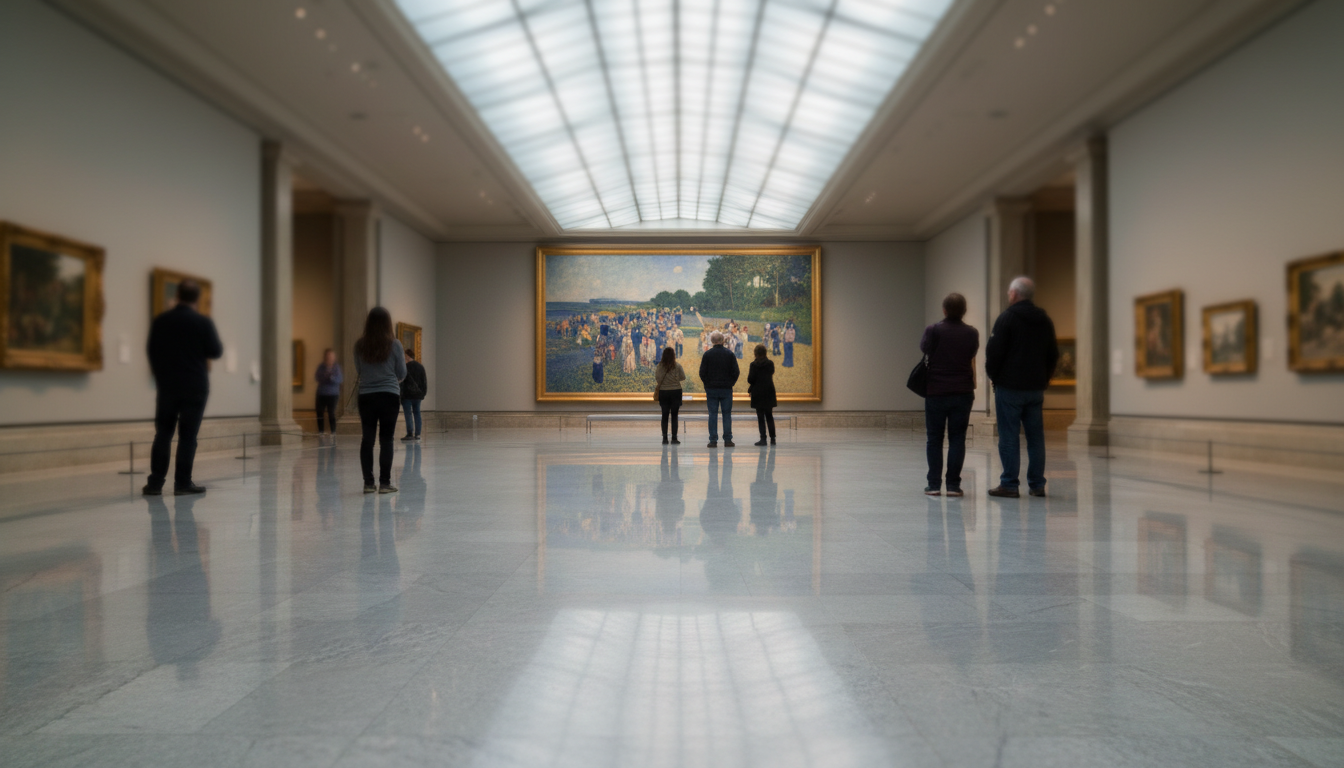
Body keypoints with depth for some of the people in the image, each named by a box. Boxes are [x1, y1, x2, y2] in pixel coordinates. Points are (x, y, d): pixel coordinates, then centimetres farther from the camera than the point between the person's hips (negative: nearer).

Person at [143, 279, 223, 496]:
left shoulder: (160, 321, 3)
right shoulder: (203, 322, -8)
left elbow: (151, 351, 11)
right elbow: (216, 352, -4)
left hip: (167, 386, 3)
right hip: (195, 388, -3)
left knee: (163, 434, 8)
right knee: (188, 436, 0)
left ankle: (155, 482, 7)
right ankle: (182, 482, 1)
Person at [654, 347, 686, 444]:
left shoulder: (660, 366, -6)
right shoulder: (677, 366, -7)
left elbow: (657, 378, -6)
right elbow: (683, 377, 1)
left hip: (663, 392, 1)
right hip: (676, 392, -1)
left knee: (665, 415, 7)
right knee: (674, 415, 4)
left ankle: (664, 438, 6)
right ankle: (674, 438, 3)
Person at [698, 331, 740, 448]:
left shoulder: (707, 355, -3)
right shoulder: (730, 354, 0)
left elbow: (702, 373, -3)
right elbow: (736, 372, -2)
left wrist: (707, 384, 10)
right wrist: (730, 383, 11)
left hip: (711, 389, 0)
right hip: (726, 389, 0)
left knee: (713, 414, 2)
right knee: (727, 414, 5)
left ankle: (713, 440, 1)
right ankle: (727, 440, 4)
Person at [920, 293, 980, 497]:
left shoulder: (933, 330, -9)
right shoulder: (972, 333, 0)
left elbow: (924, 348, 7)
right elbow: (972, 355, 14)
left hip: (936, 392, -2)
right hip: (963, 393, 2)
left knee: (934, 439, 7)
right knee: (957, 438, 5)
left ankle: (934, 484, 6)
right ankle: (953, 485, 3)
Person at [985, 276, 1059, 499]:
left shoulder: (1007, 317, -8)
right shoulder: (1045, 320, 12)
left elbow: (994, 351, -13)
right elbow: (1053, 354, 15)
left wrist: (993, 376, 1)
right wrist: (1044, 379, 19)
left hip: (1009, 387, -6)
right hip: (1036, 387, 6)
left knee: (1009, 437, -3)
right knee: (1035, 436, 9)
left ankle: (1009, 484, -2)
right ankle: (1037, 484, 12)